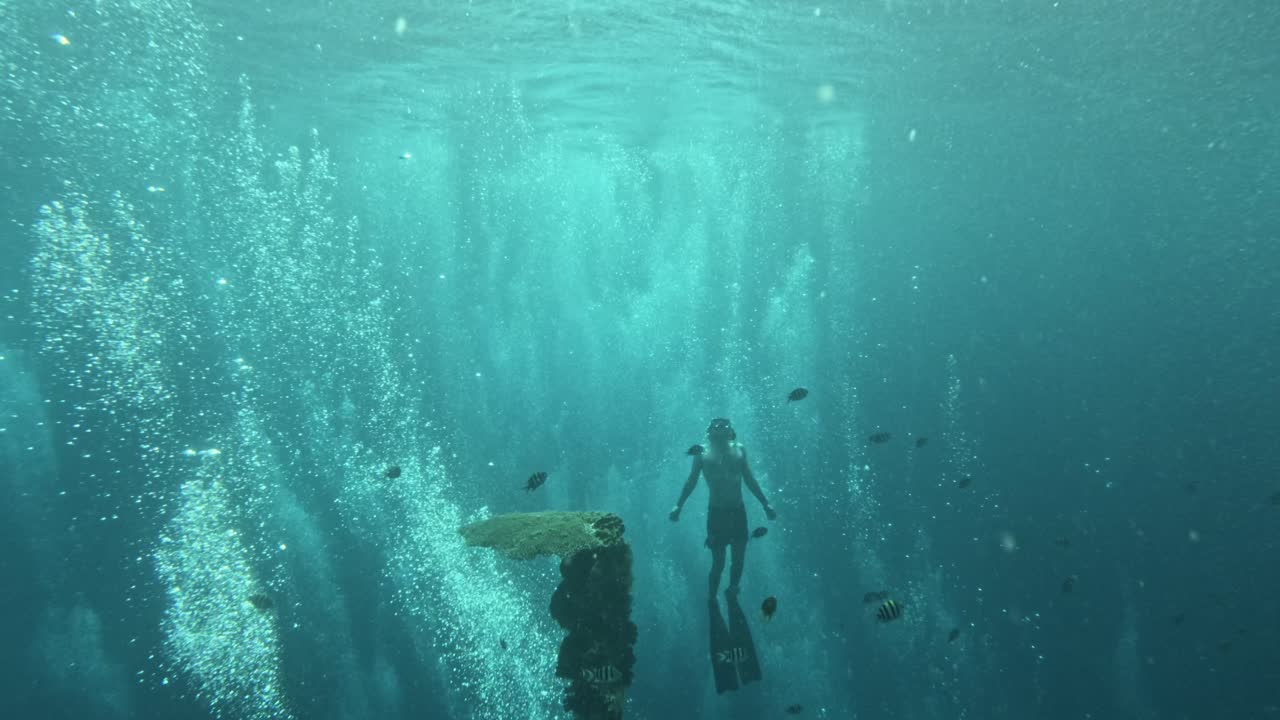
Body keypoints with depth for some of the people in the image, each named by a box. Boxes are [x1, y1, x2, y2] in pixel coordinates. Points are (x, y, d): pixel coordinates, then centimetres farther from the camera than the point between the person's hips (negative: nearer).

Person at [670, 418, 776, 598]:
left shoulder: (739, 449, 7)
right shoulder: (703, 452, -2)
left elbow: (749, 480, 15)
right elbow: (691, 481, 4)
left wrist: (765, 504, 16)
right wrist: (678, 506, -1)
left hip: (738, 511, 3)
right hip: (717, 513, -3)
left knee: (739, 560, 9)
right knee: (718, 563, 1)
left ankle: (731, 595, 31)